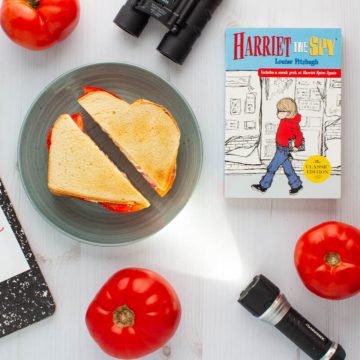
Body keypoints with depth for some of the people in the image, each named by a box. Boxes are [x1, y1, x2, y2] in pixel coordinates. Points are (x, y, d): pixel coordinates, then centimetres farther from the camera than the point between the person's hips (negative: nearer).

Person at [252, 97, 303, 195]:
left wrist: (296, 146, -14)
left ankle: (263, 186, 11)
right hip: (281, 148, 9)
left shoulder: (292, 124, -25)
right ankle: (296, 185, 27)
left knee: (272, 167, 0)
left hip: (283, 150, -9)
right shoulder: (285, 120, 2)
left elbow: (299, 135, -25)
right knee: (287, 168, 17)